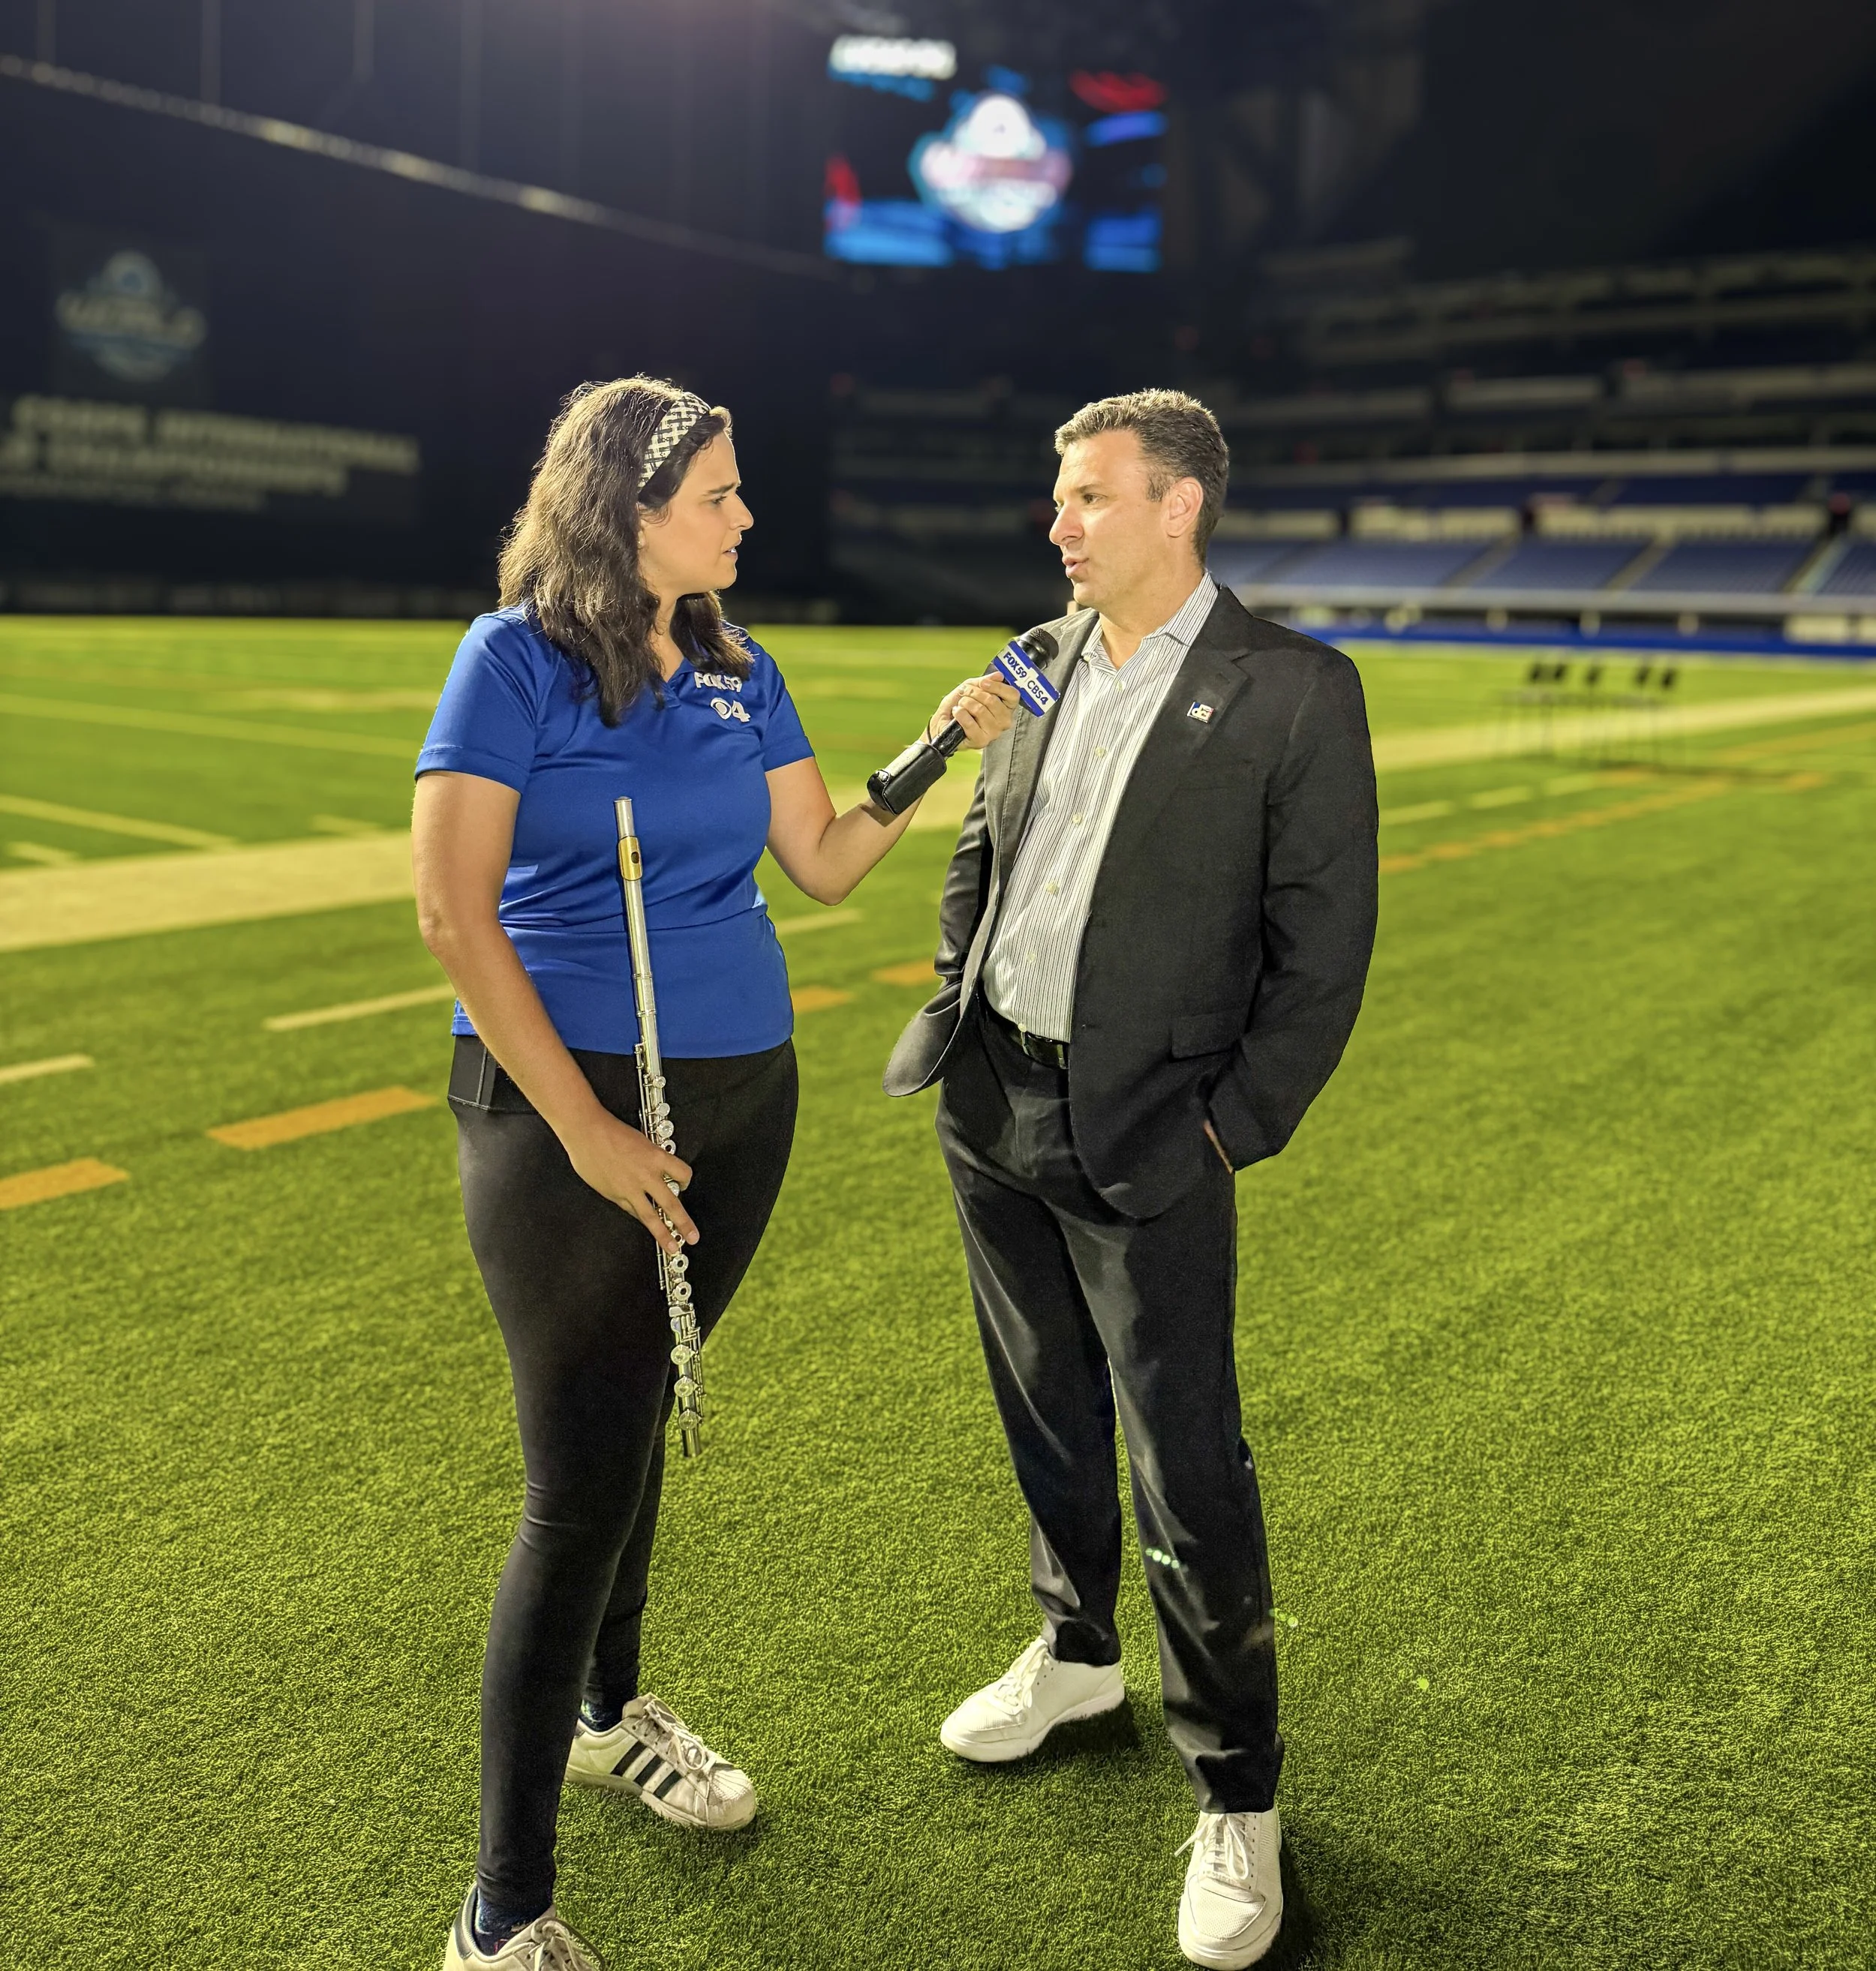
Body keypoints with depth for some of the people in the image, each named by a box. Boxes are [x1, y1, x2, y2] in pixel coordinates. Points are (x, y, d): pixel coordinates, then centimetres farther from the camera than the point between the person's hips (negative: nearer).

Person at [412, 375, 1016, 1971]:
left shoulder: (740, 674, 9)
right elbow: (453, 904, -14)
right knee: (584, 1482, -4)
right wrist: (586, 1128, -17)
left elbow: (825, 864, 11)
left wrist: (941, 751, -2)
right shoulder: (521, 658, -10)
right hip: (563, 1101, -6)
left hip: (739, 1098, 6)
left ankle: (610, 1713, 43)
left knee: (639, 1418, 19)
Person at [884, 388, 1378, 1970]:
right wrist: (951, 1015, 7)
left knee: (1188, 1471, 1)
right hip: (995, 1111, 6)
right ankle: (1076, 1653, 45)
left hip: (1142, 1141, -6)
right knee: (1049, 1416, 21)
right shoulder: (1043, 660, 8)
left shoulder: (1296, 692, -10)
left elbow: (1324, 942, -10)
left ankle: (1237, 1798, 21)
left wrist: (1234, 1126, -11)